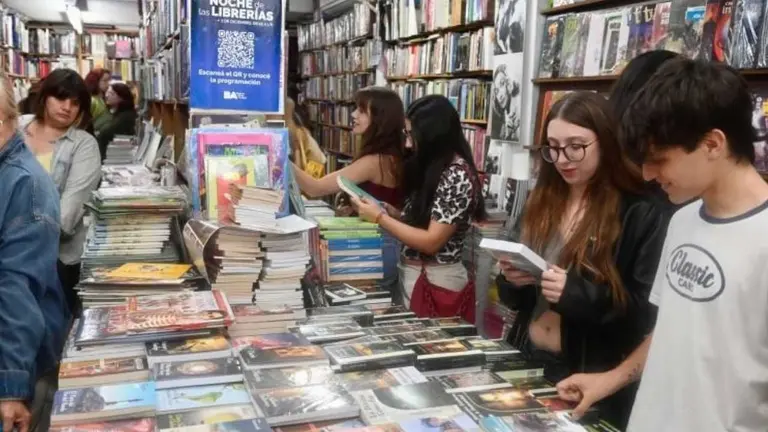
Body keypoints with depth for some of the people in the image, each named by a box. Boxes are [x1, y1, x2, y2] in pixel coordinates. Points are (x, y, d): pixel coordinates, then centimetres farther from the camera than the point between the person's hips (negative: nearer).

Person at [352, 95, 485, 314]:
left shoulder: (458, 176, -19)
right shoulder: (432, 168, 8)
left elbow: (431, 241, -21)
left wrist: (380, 217, -17)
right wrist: (386, 208, -3)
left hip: (435, 279, -8)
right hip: (411, 271, 8)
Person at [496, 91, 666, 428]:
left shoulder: (641, 213, -11)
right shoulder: (541, 201, 6)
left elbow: (649, 310, -13)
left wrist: (578, 294, -25)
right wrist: (511, 278, -11)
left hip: (592, 379, -5)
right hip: (527, 361, 6)